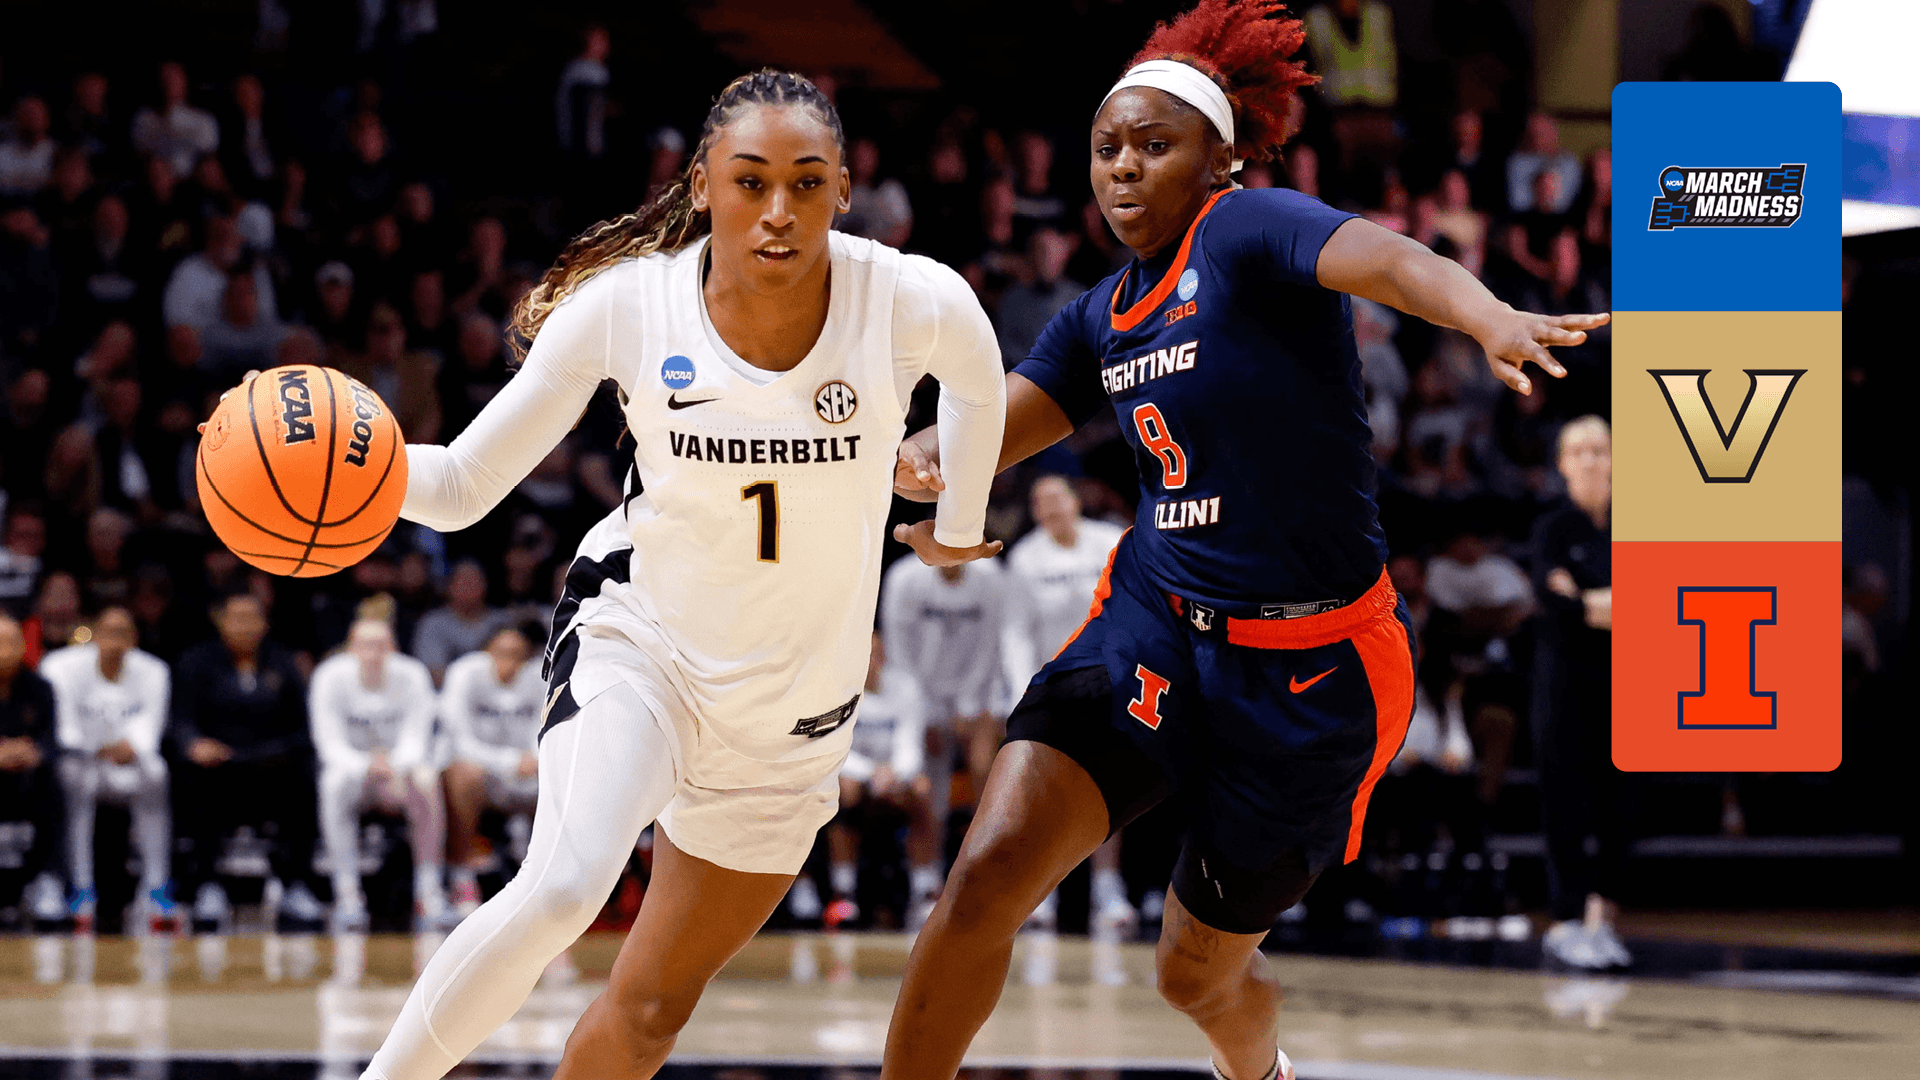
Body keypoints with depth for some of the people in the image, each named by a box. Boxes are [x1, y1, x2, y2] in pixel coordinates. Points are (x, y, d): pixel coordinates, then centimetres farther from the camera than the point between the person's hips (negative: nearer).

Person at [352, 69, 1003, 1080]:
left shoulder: (911, 303, -19)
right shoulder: (626, 305, -19)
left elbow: (977, 378, 7)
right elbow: (464, 484, -13)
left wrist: (959, 525, 22)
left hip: (793, 703, 2)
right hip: (638, 640, -2)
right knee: (562, 888, -31)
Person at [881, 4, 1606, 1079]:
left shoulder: (1249, 230, -13)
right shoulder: (1104, 316, 9)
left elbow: (1386, 259, -33)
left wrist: (1492, 317, -55)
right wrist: (924, 454, -16)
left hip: (1309, 669, -5)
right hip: (1154, 627, 5)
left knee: (1199, 970, 12)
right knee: (988, 877, -16)